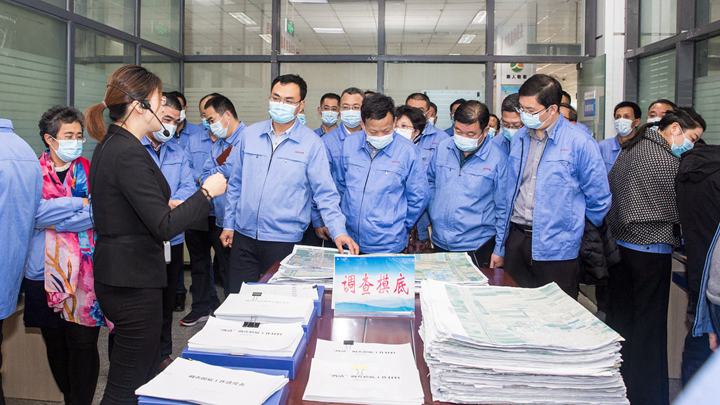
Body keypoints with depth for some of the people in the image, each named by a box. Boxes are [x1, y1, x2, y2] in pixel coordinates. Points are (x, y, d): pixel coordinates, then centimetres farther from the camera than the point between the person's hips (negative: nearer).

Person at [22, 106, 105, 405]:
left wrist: (53, 219, -13)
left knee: (83, 344, -1)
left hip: (83, 271, -1)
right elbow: (37, 213, -13)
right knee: (55, 344, 13)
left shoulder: (89, 170, 3)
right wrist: (81, 203, -15)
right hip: (43, 271, 1)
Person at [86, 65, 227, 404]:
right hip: (133, 280, -10)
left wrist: (167, 206, 16)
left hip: (116, 273, 10)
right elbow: (165, 227, -24)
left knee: (145, 370, 22)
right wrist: (206, 192, -14)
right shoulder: (129, 154, -21)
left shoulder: (110, 146, 9)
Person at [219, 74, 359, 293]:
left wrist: (338, 231, -16)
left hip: (284, 241, -3)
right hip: (244, 237, 3)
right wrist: (228, 224, 11)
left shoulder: (311, 143, -6)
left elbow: (325, 193, -6)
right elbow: (235, 184, 12)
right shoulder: (249, 134, 5)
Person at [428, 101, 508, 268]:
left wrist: (499, 250, -5)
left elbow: (503, 208, -7)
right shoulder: (443, 148, 1)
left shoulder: (498, 158, -11)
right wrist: (433, 213, 9)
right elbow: (431, 182, 18)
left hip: (476, 247, -4)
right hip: (439, 243, 4)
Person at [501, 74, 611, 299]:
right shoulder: (519, 138, 9)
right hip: (516, 238, 5)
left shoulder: (579, 142, -10)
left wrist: (578, 229, 6)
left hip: (556, 247, -5)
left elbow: (598, 198, -5)